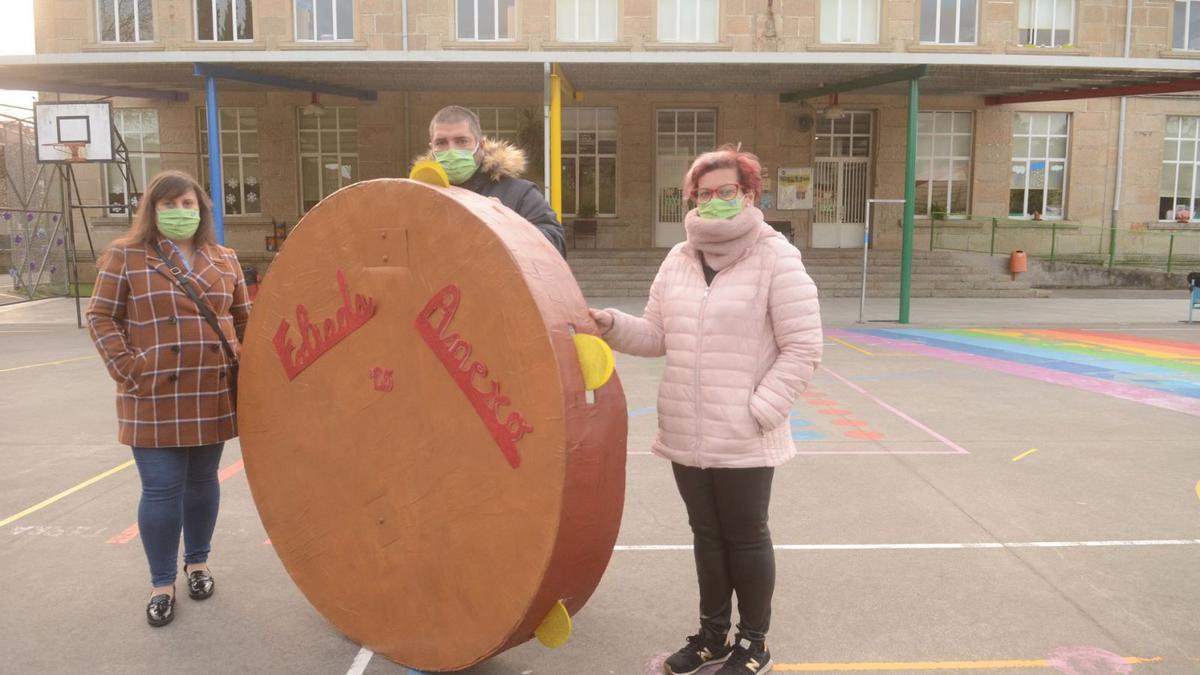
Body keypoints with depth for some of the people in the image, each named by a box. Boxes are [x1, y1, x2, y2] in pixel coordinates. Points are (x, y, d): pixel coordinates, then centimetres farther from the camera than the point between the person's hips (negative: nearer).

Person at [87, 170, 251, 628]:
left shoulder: (223, 260, 10)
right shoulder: (126, 256, 0)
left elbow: (244, 316, 15)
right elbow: (101, 317, 0)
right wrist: (127, 369, -10)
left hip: (213, 395, 3)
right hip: (156, 399, -3)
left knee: (203, 482, 13)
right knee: (161, 489, -1)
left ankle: (197, 563, 31)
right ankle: (162, 584, 13)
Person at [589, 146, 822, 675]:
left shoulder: (776, 258, -10)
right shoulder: (678, 260, 8)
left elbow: (802, 349, -11)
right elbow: (657, 336, 12)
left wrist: (758, 410, -17)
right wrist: (613, 325, -6)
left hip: (743, 439, -5)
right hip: (686, 433, 6)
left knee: (745, 536, 8)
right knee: (706, 534, 17)